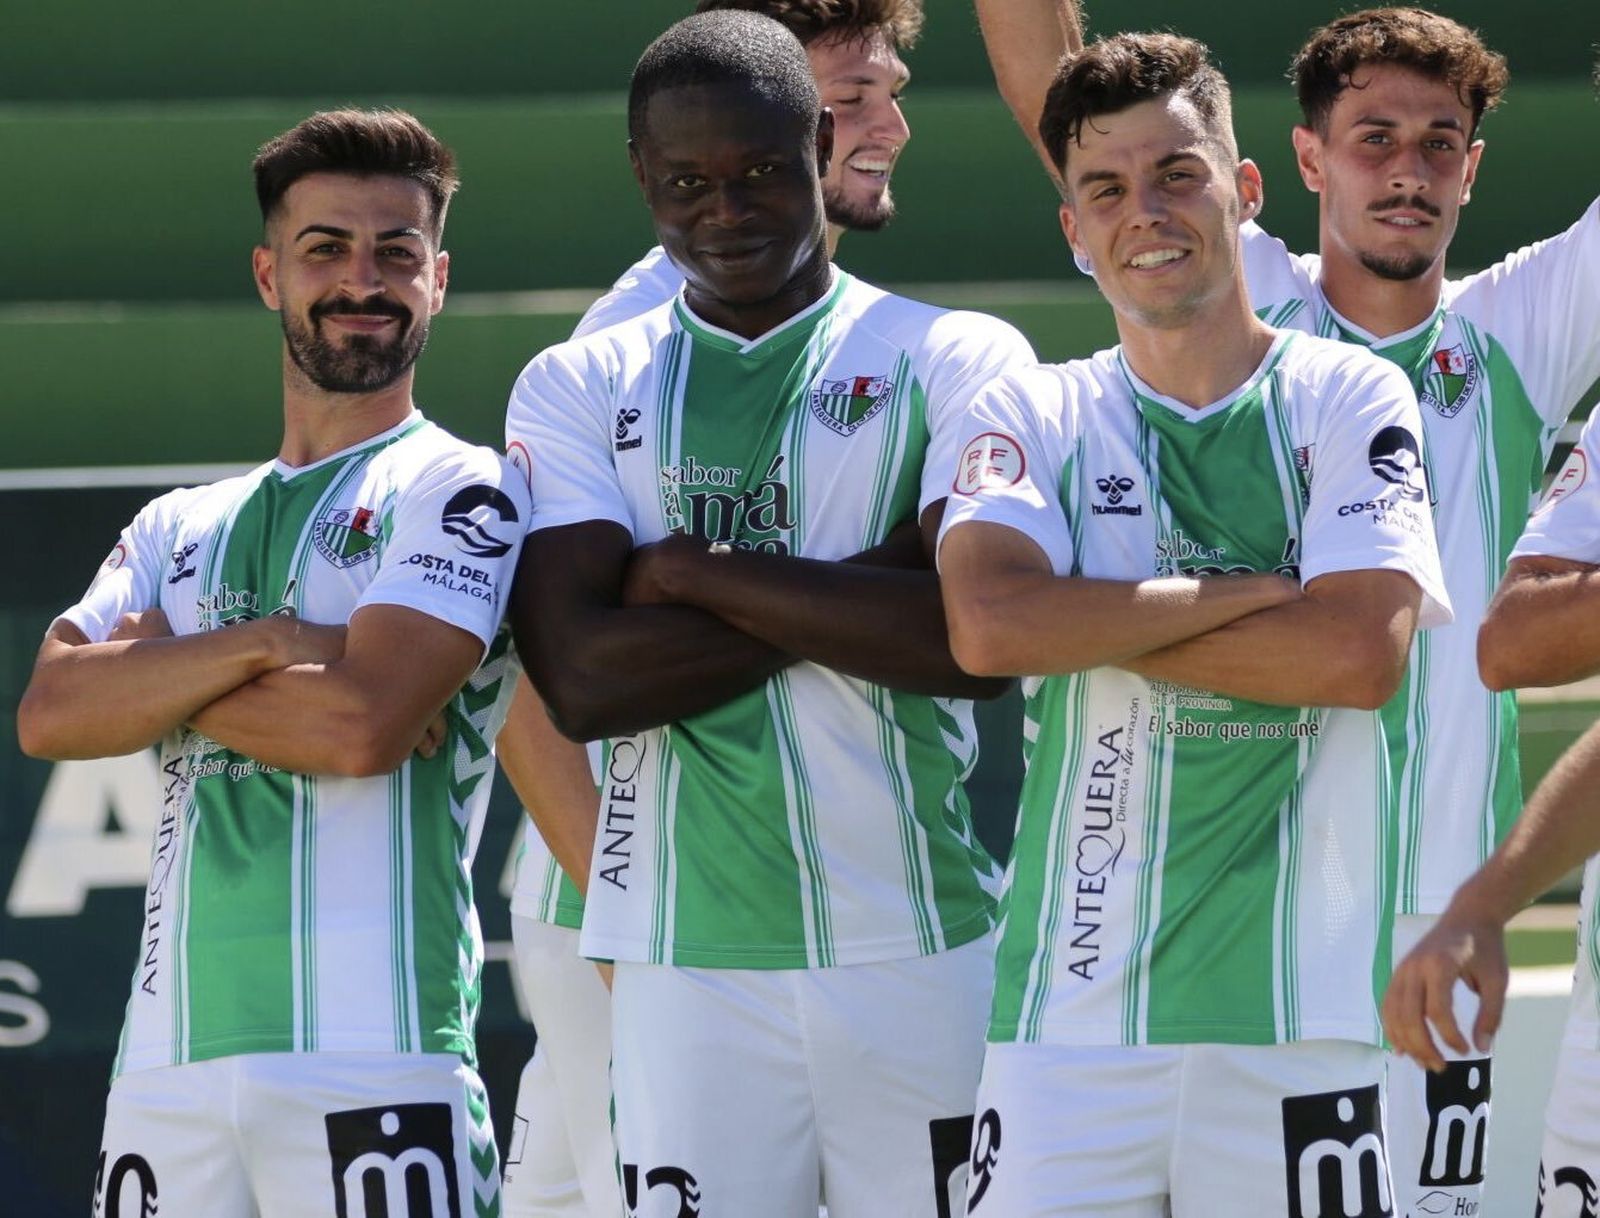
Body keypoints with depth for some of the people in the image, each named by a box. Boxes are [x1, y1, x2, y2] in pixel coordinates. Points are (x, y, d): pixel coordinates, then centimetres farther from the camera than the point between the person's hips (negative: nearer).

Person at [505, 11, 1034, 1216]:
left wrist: (694, 573, -7)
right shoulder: (578, 390, 10)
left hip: (920, 949, -1)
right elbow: (582, 680, -5)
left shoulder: (956, 360, 4)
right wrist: (859, 601, -9)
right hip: (685, 965, 1)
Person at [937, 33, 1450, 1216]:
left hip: (1297, 1007, -1)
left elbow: (1363, 652, -9)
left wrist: (1097, 631, -6)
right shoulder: (1033, 418, 9)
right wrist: (1259, 594, -8)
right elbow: (988, 627, -9)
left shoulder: (1350, 399, 5)